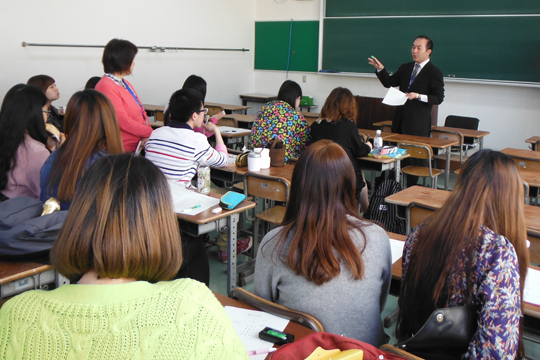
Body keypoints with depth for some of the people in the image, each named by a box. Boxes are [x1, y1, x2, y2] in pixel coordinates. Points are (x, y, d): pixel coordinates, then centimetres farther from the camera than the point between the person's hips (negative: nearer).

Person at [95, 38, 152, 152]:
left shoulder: (125, 83, 16)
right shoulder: (107, 87, -13)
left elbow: (141, 111, 13)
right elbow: (123, 121, -17)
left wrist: (147, 135, -4)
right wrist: (150, 133, -9)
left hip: (138, 147, 8)